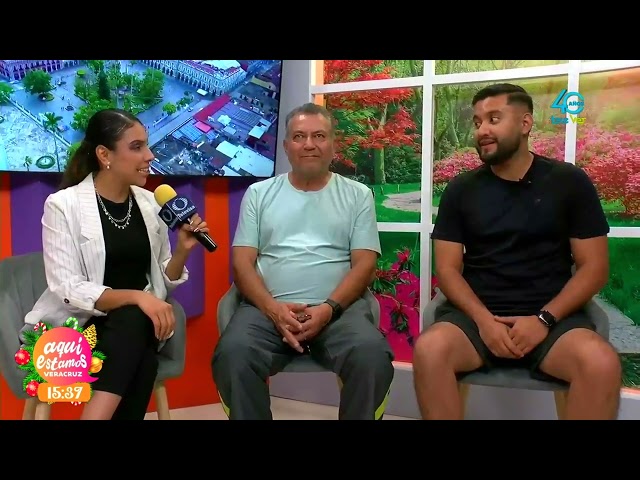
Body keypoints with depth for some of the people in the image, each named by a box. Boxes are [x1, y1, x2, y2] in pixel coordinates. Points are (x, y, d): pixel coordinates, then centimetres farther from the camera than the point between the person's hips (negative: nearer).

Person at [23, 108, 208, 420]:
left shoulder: (149, 202, 6)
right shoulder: (63, 205, -9)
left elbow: (163, 281, 10)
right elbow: (68, 291, -16)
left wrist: (182, 250, -10)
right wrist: (135, 297, -28)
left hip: (137, 326, 4)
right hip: (76, 326, -3)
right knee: (132, 319, -34)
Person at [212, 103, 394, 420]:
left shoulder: (357, 195, 13)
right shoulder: (259, 193, 15)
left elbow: (364, 265, 4)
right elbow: (242, 262, 7)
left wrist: (329, 308, -14)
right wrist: (273, 308, -12)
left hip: (338, 307, 0)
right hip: (269, 307, 1)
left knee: (372, 356, -31)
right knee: (232, 354, -31)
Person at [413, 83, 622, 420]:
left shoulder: (569, 182, 5)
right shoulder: (460, 190, 8)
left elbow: (594, 267, 3)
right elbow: (448, 269, 4)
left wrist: (544, 319, -12)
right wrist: (483, 319, -14)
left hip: (552, 314, 0)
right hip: (476, 313, 1)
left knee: (601, 363, -32)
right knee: (429, 350, -31)